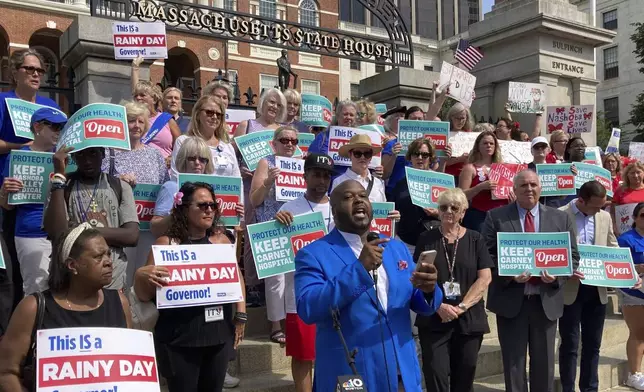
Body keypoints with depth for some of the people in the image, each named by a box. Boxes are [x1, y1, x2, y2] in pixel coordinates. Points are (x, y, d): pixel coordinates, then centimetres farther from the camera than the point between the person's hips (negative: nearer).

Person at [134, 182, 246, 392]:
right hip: (179, 338, -3)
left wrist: (241, 315, 6)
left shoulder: (220, 239, 4)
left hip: (219, 334, 4)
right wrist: (141, 275, -23)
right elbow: (144, 296, -2)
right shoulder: (166, 243, -5)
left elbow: (237, 276, 14)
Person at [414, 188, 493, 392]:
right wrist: (439, 306, -15)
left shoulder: (475, 239, 6)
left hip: (469, 320, 1)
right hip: (433, 320, -1)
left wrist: (462, 307, -13)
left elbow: (485, 278, -2)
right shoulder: (426, 239, 4)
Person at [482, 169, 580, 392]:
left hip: (547, 300, 2)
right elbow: (487, 255, -3)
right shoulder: (496, 217, 0)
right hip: (510, 299, -2)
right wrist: (509, 274, -18)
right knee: (513, 361, 7)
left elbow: (573, 256, 6)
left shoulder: (561, 219, 7)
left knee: (544, 361, 12)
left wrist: (557, 276, -12)